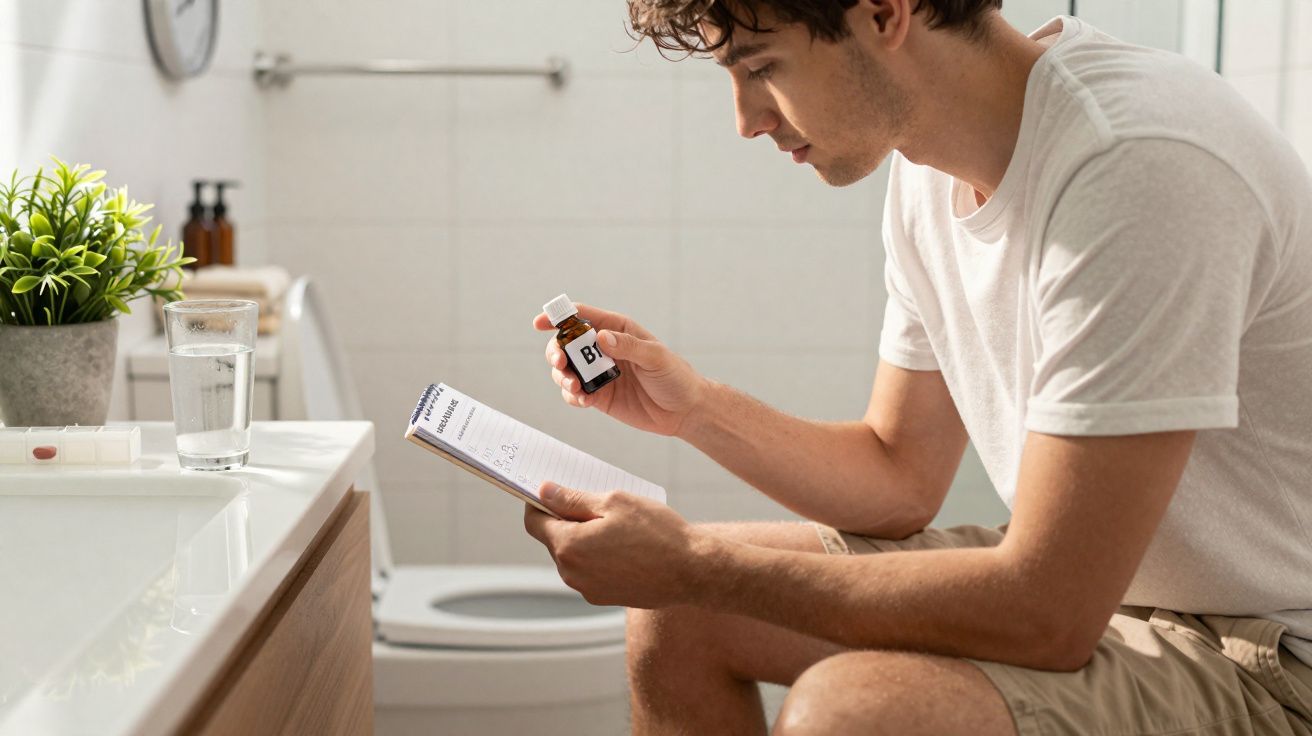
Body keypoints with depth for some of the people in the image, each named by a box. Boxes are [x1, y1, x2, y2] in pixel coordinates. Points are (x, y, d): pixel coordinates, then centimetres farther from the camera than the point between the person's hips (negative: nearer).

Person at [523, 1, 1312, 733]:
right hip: (1084, 579, 8)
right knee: (682, 610, 6)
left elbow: (1050, 615, -29)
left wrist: (695, 564, -22)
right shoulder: (931, 167, 1)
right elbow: (900, 476, 12)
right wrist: (693, 406, -3)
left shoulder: (1137, 168, -27)